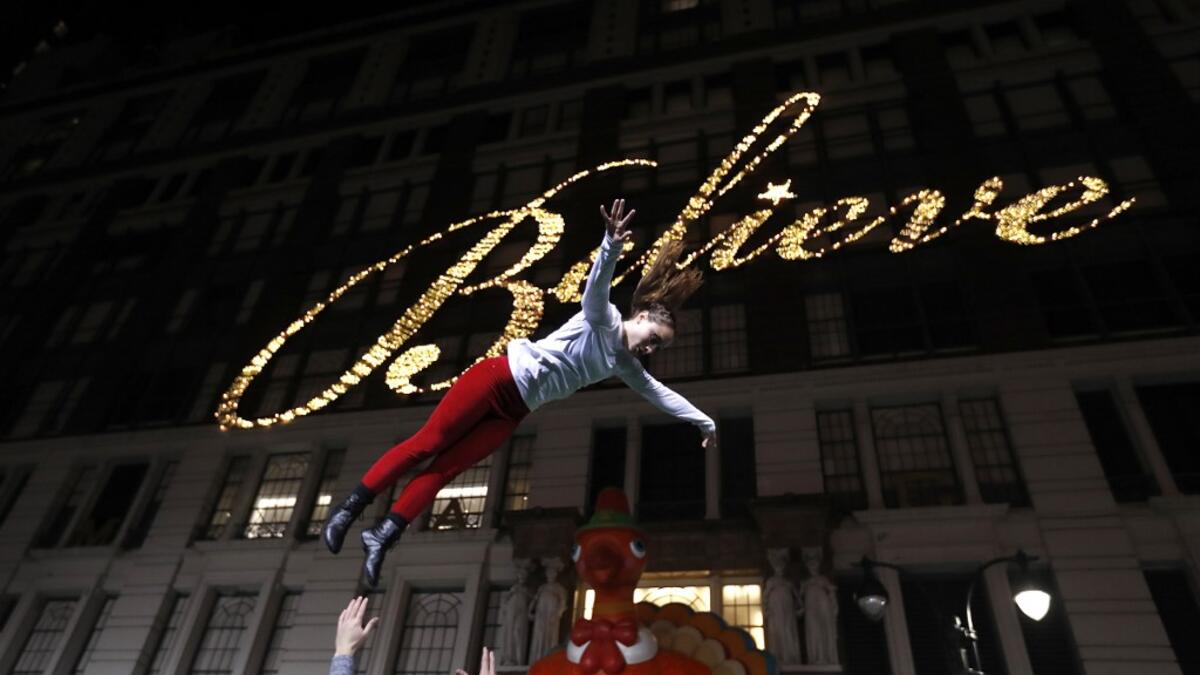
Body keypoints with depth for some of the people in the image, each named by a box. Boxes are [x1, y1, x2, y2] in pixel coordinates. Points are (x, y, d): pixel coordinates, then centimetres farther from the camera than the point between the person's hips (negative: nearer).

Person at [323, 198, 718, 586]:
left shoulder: (625, 365, 14)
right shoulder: (603, 318, -5)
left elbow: (658, 392, 20)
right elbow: (596, 287, -24)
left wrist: (704, 422, 23)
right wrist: (612, 246, -43)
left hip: (515, 410, 6)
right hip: (500, 376, -6)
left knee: (445, 469, -1)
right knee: (426, 444, -6)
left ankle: (383, 537, 1)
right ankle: (348, 509, 4)